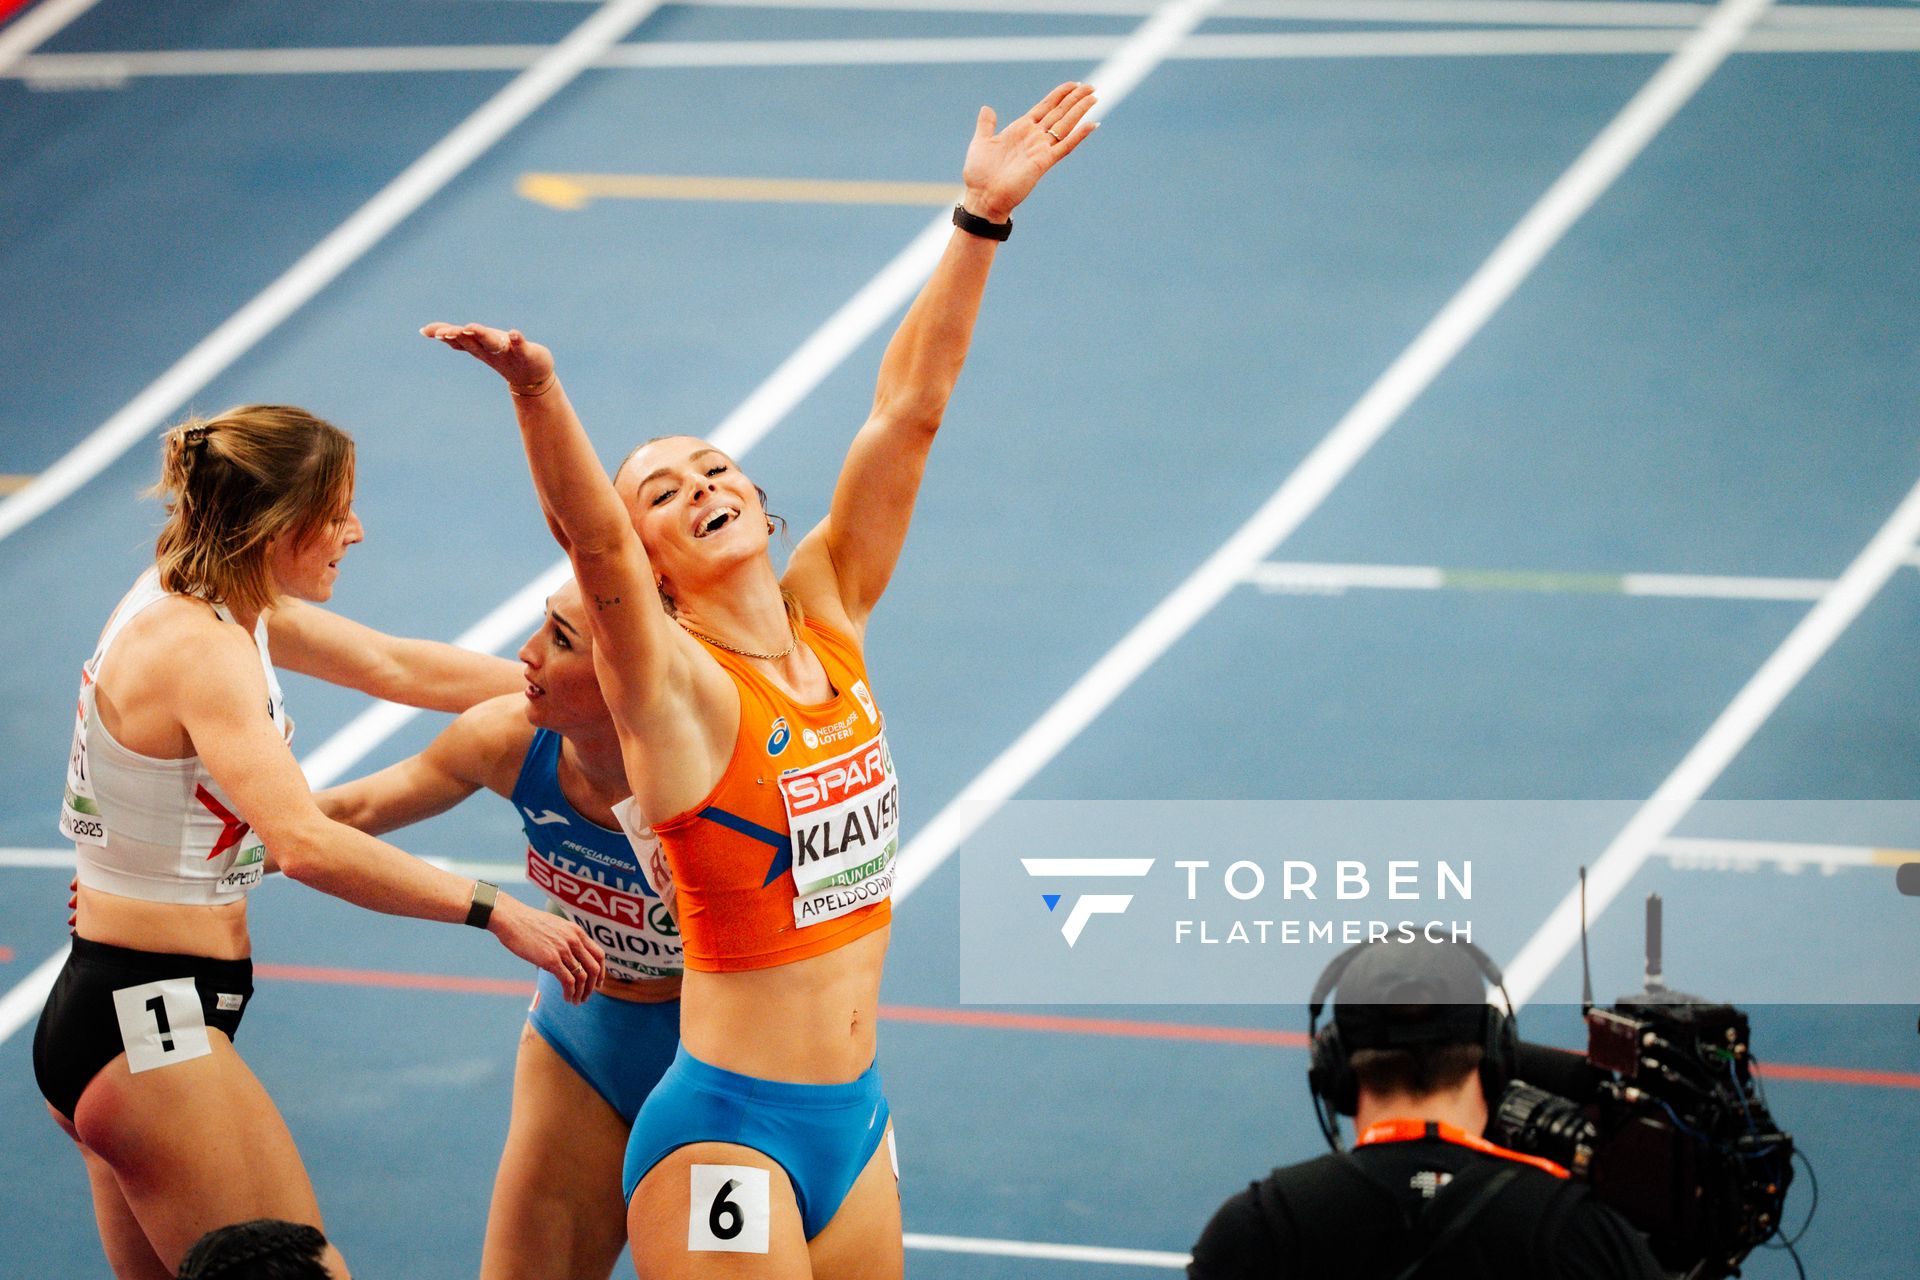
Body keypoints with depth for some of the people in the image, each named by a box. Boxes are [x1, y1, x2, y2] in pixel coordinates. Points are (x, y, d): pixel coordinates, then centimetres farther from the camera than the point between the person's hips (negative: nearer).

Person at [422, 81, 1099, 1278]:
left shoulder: (829, 618, 5)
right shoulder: (679, 688, -10)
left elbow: (909, 410, 0)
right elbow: (586, 534, -29)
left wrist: (982, 220, -5)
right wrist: (537, 390, -46)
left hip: (855, 1118, 6)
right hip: (727, 1126, -6)